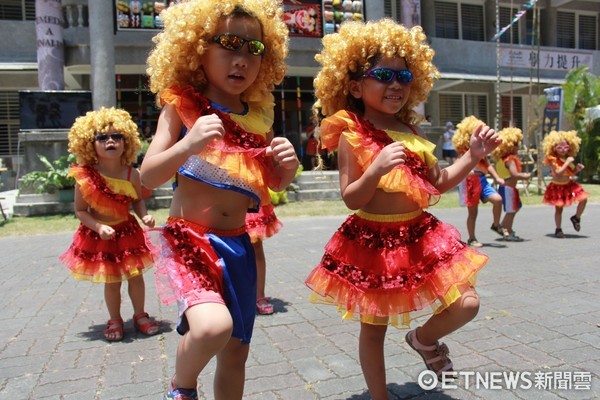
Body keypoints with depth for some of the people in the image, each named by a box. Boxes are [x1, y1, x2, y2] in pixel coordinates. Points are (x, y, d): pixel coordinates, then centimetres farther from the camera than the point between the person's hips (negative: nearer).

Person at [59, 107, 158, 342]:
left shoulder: (132, 174, -10)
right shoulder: (85, 177, -17)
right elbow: (80, 210, -10)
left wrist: (144, 216, -12)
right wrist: (99, 227, -24)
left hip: (128, 231, 2)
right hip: (99, 235, -2)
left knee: (136, 275, 9)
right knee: (111, 281, 8)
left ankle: (140, 316, 30)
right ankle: (114, 320, 29)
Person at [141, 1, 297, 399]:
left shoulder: (257, 117, 6)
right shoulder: (181, 106, -5)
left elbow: (274, 183, 16)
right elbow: (148, 177, -12)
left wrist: (287, 165, -6)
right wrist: (189, 145, -29)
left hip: (238, 246, 5)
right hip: (188, 240, -5)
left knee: (236, 351, 13)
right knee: (213, 325, -28)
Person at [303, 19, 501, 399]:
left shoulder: (411, 132, 7)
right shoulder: (352, 135, -10)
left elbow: (439, 183, 15)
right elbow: (351, 198, -14)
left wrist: (473, 156, 4)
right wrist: (376, 169, -31)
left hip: (420, 235, 5)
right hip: (373, 242, -5)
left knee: (466, 303, 0)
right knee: (374, 327, 10)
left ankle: (424, 338, 33)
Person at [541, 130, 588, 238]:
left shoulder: (568, 158, 4)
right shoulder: (552, 160, -16)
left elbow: (572, 173, 12)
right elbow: (558, 173, -27)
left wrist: (578, 169, -7)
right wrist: (567, 163, -26)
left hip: (569, 185, 5)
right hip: (557, 187, -5)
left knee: (583, 198, -11)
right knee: (558, 208, 2)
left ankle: (576, 218, 12)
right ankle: (558, 230, 16)